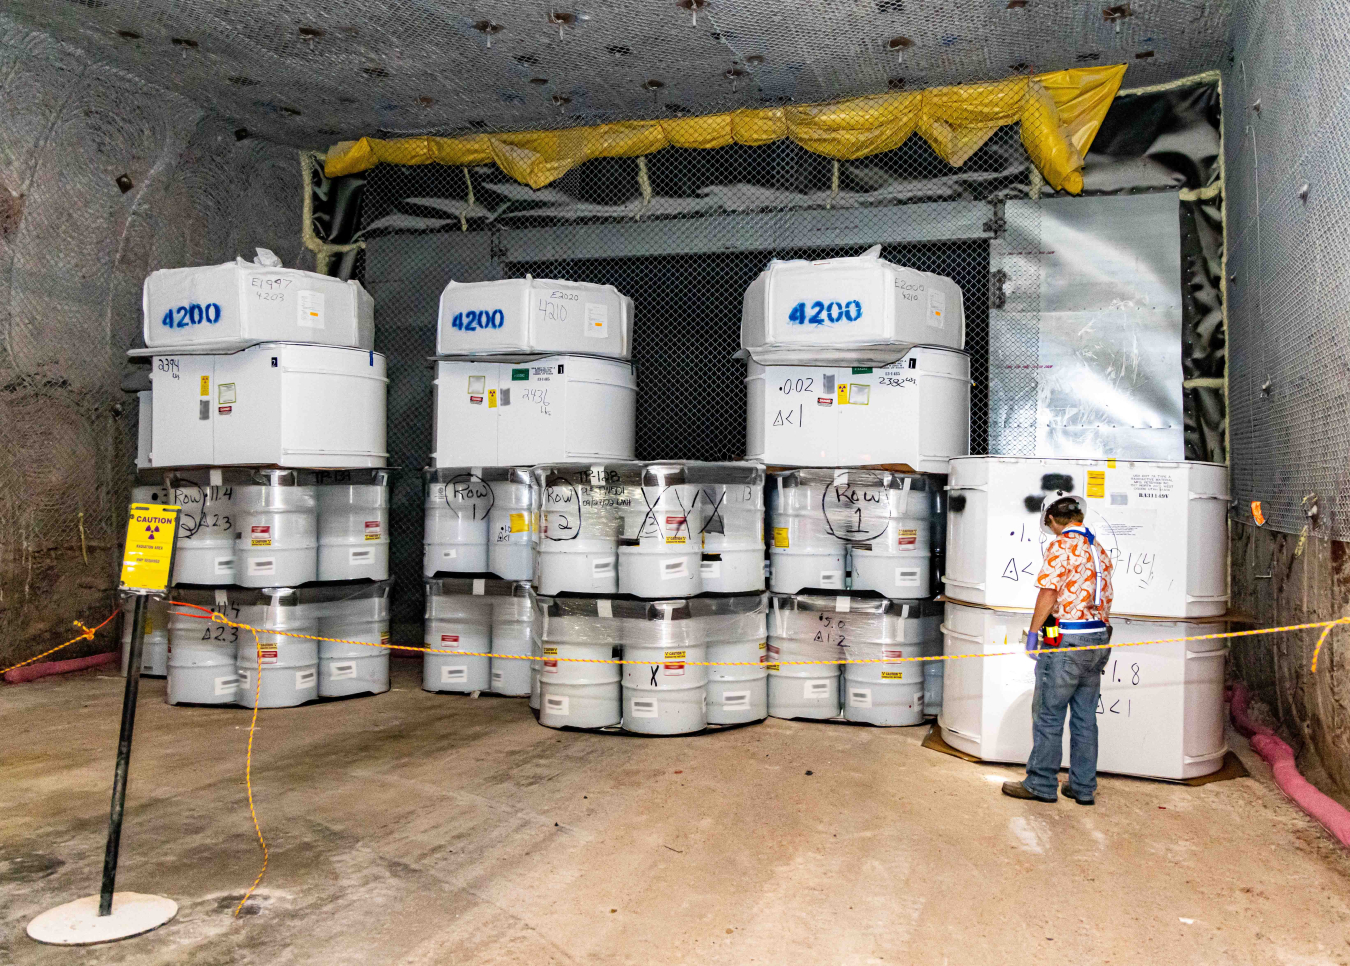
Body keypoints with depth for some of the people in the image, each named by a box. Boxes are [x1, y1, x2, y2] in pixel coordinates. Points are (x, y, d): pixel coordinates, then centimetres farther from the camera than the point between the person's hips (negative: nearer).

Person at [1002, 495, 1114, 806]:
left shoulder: (1061, 545, -11)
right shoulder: (1100, 550, 14)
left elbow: (1048, 593, -17)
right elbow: (1104, 599, 17)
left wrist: (1033, 631, -8)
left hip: (1065, 640, -8)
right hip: (1098, 639, 8)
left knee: (1048, 715, 1)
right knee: (1085, 718, 12)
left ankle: (1041, 784, 7)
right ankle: (1083, 787, 18)